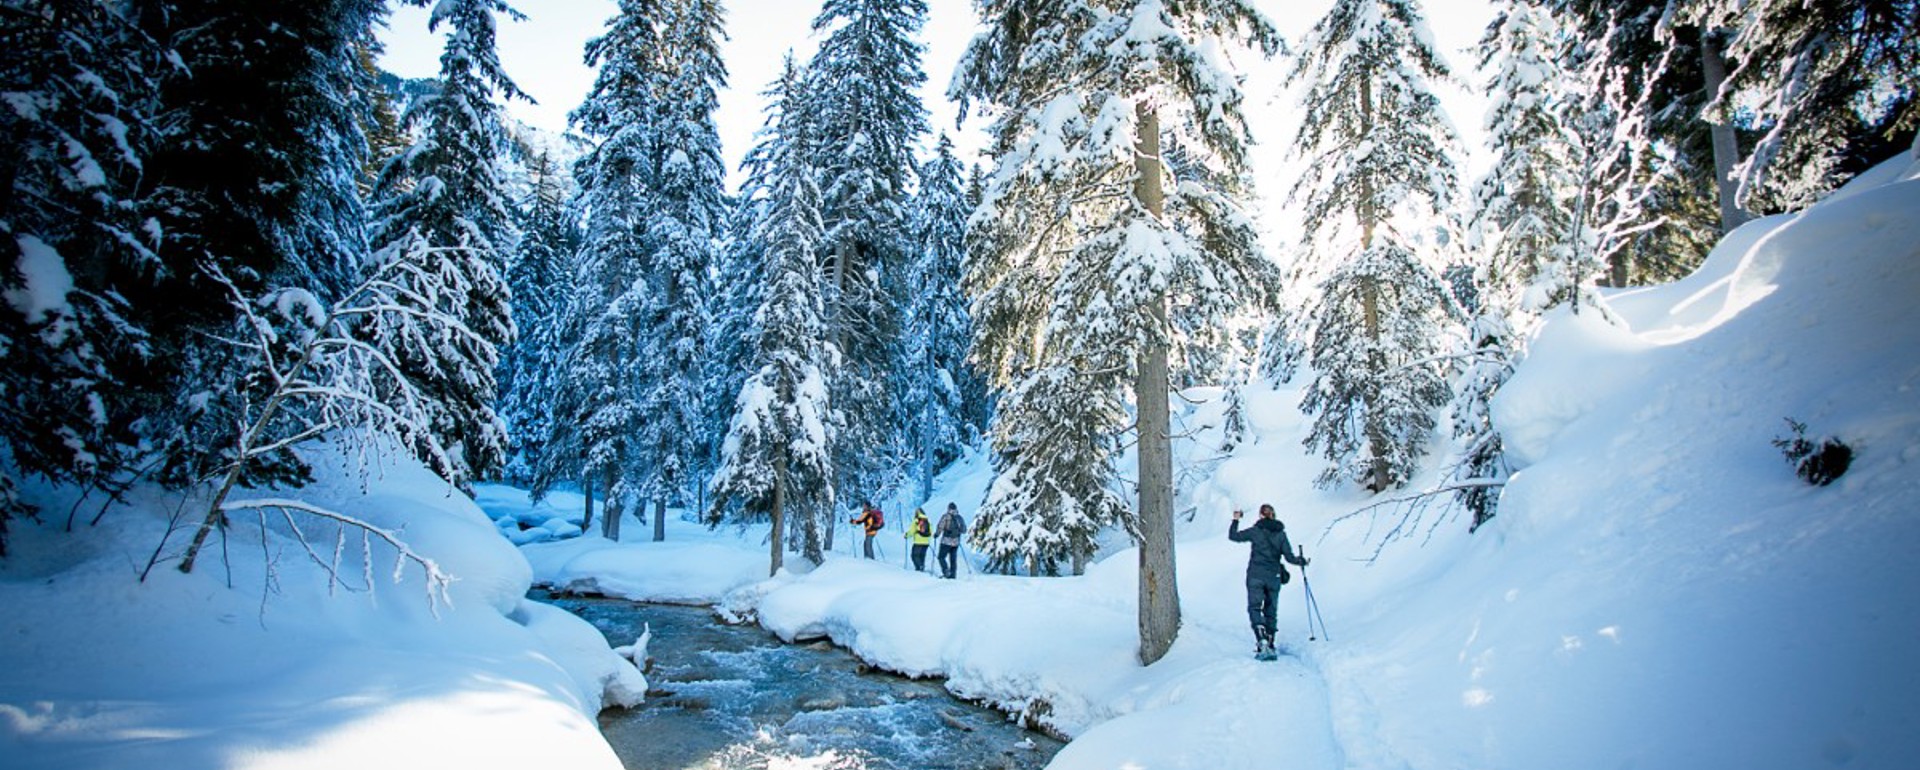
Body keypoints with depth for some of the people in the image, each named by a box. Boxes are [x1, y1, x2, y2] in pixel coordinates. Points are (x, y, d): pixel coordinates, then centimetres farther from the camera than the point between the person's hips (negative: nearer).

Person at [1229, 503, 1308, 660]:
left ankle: (1262, 640, -25)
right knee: (1270, 611, 13)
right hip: (1274, 577, 3)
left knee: (1254, 608, -5)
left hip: (1256, 576, -3)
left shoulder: (1255, 531, -4)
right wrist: (1302, 561, 21)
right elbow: (1289, 557, 1)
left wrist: (1235, 520, 18)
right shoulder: (1281, 533, 3)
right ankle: (1269, 645, 17)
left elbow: (1233, 536, 3)